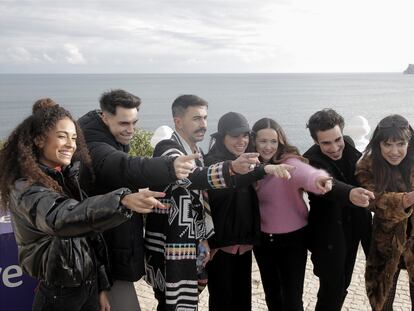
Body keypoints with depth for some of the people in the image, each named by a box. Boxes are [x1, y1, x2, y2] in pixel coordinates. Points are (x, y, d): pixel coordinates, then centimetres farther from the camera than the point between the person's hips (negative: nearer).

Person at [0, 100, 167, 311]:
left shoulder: (68, 177, 5)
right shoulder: (25, 188, -19)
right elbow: (60, 218, -41)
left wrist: (101, 287, 11)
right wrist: (122, 201, -54)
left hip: (89, 287, 7)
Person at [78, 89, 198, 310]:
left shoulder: (117, 141, 8)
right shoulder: (93, 148, -26)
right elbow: (126, 168, -47)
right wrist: (169, 168, -62)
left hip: (117, 248, 10)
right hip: (109, 257, -10)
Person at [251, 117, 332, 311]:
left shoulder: (289, 162, -19)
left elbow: (305, 172, -43)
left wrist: (318, 179, -63)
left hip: (292, 239, -4)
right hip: (262, 239, 5)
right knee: (271, 295, 21)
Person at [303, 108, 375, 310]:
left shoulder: (348, 144, -6)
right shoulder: (312, 160, -25)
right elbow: (329, 184, -45)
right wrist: (350, 193, -64)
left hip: (354, 228, 6)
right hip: (330, 234, -6)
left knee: (342, 284, 20)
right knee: (332, 288, -1)